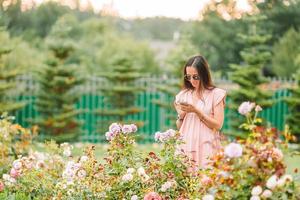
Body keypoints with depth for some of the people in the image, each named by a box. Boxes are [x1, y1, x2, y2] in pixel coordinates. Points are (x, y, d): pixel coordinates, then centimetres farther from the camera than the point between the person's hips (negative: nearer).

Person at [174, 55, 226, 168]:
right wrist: (181, 116, -5)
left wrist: (196, 111, -12)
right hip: (186, 146, 4)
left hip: (206, 148, -4)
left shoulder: (216, 94, -1)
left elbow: (218, 125, -6)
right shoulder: (183, 95, 11)